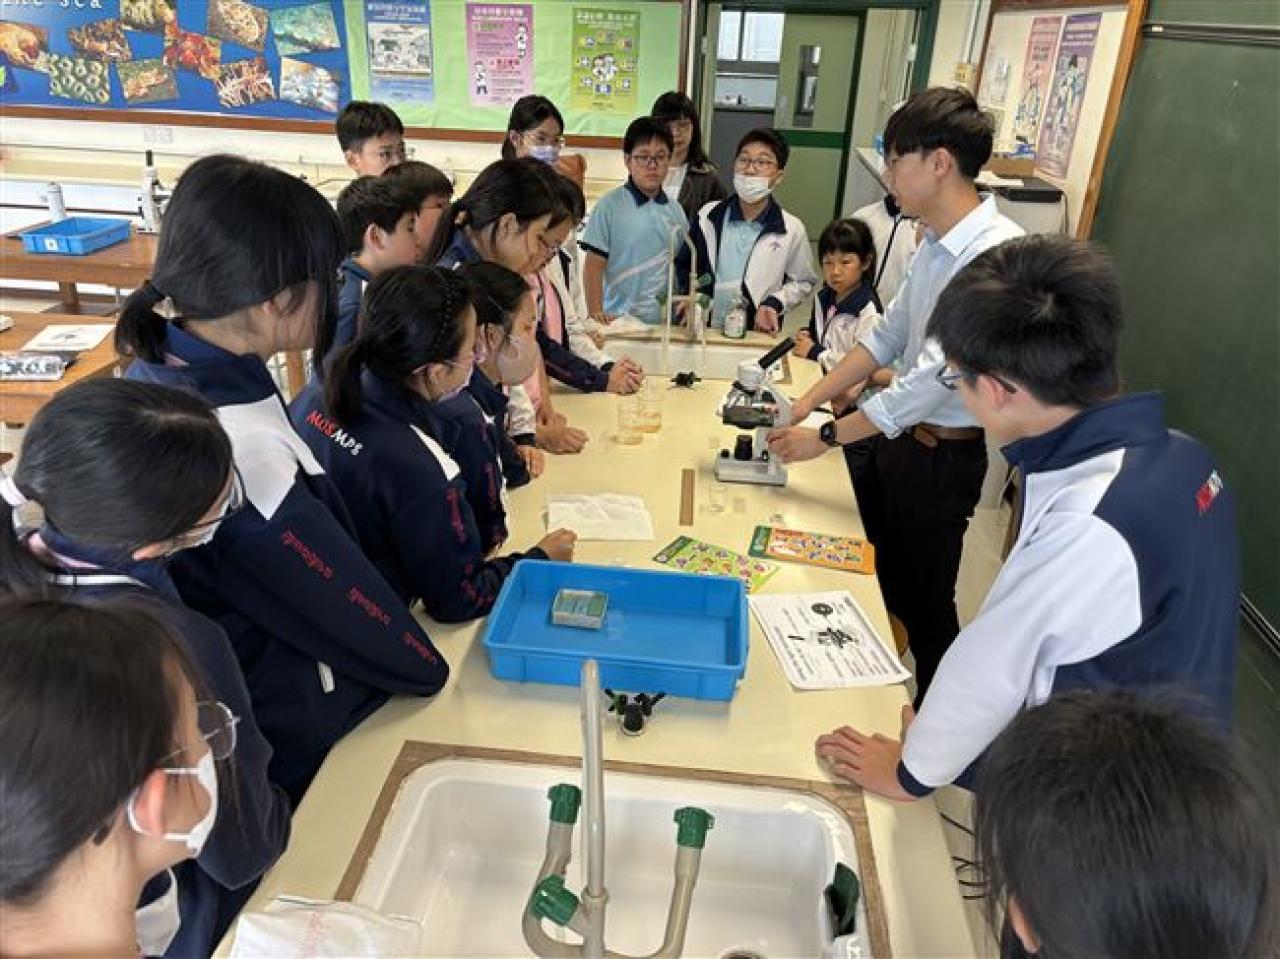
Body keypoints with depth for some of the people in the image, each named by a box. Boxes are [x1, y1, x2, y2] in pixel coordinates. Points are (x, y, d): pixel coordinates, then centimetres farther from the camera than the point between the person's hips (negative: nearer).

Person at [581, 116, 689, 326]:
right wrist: (596, 313, -11)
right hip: (620, 319, -4)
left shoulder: (675, 211, 10)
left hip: (667, 321, 4)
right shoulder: (609, 206, -4)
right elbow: (594, 266, -4)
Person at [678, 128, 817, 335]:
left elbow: (803, 282, 5)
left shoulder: (792, 229, -6)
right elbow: (684, 266, 9)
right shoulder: (708, 216, -2)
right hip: (703, 329, 1)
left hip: (757, 334, -1)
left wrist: (775, 304, -9)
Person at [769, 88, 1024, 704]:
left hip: (943, 453, -9)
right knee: (876, 581, 23)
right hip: (899, 435, 9)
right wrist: (808, 402, 3)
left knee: (924, 604, 10)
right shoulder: (937, 242, 3)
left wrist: (826, 437, -20)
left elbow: (936, 375, -28)